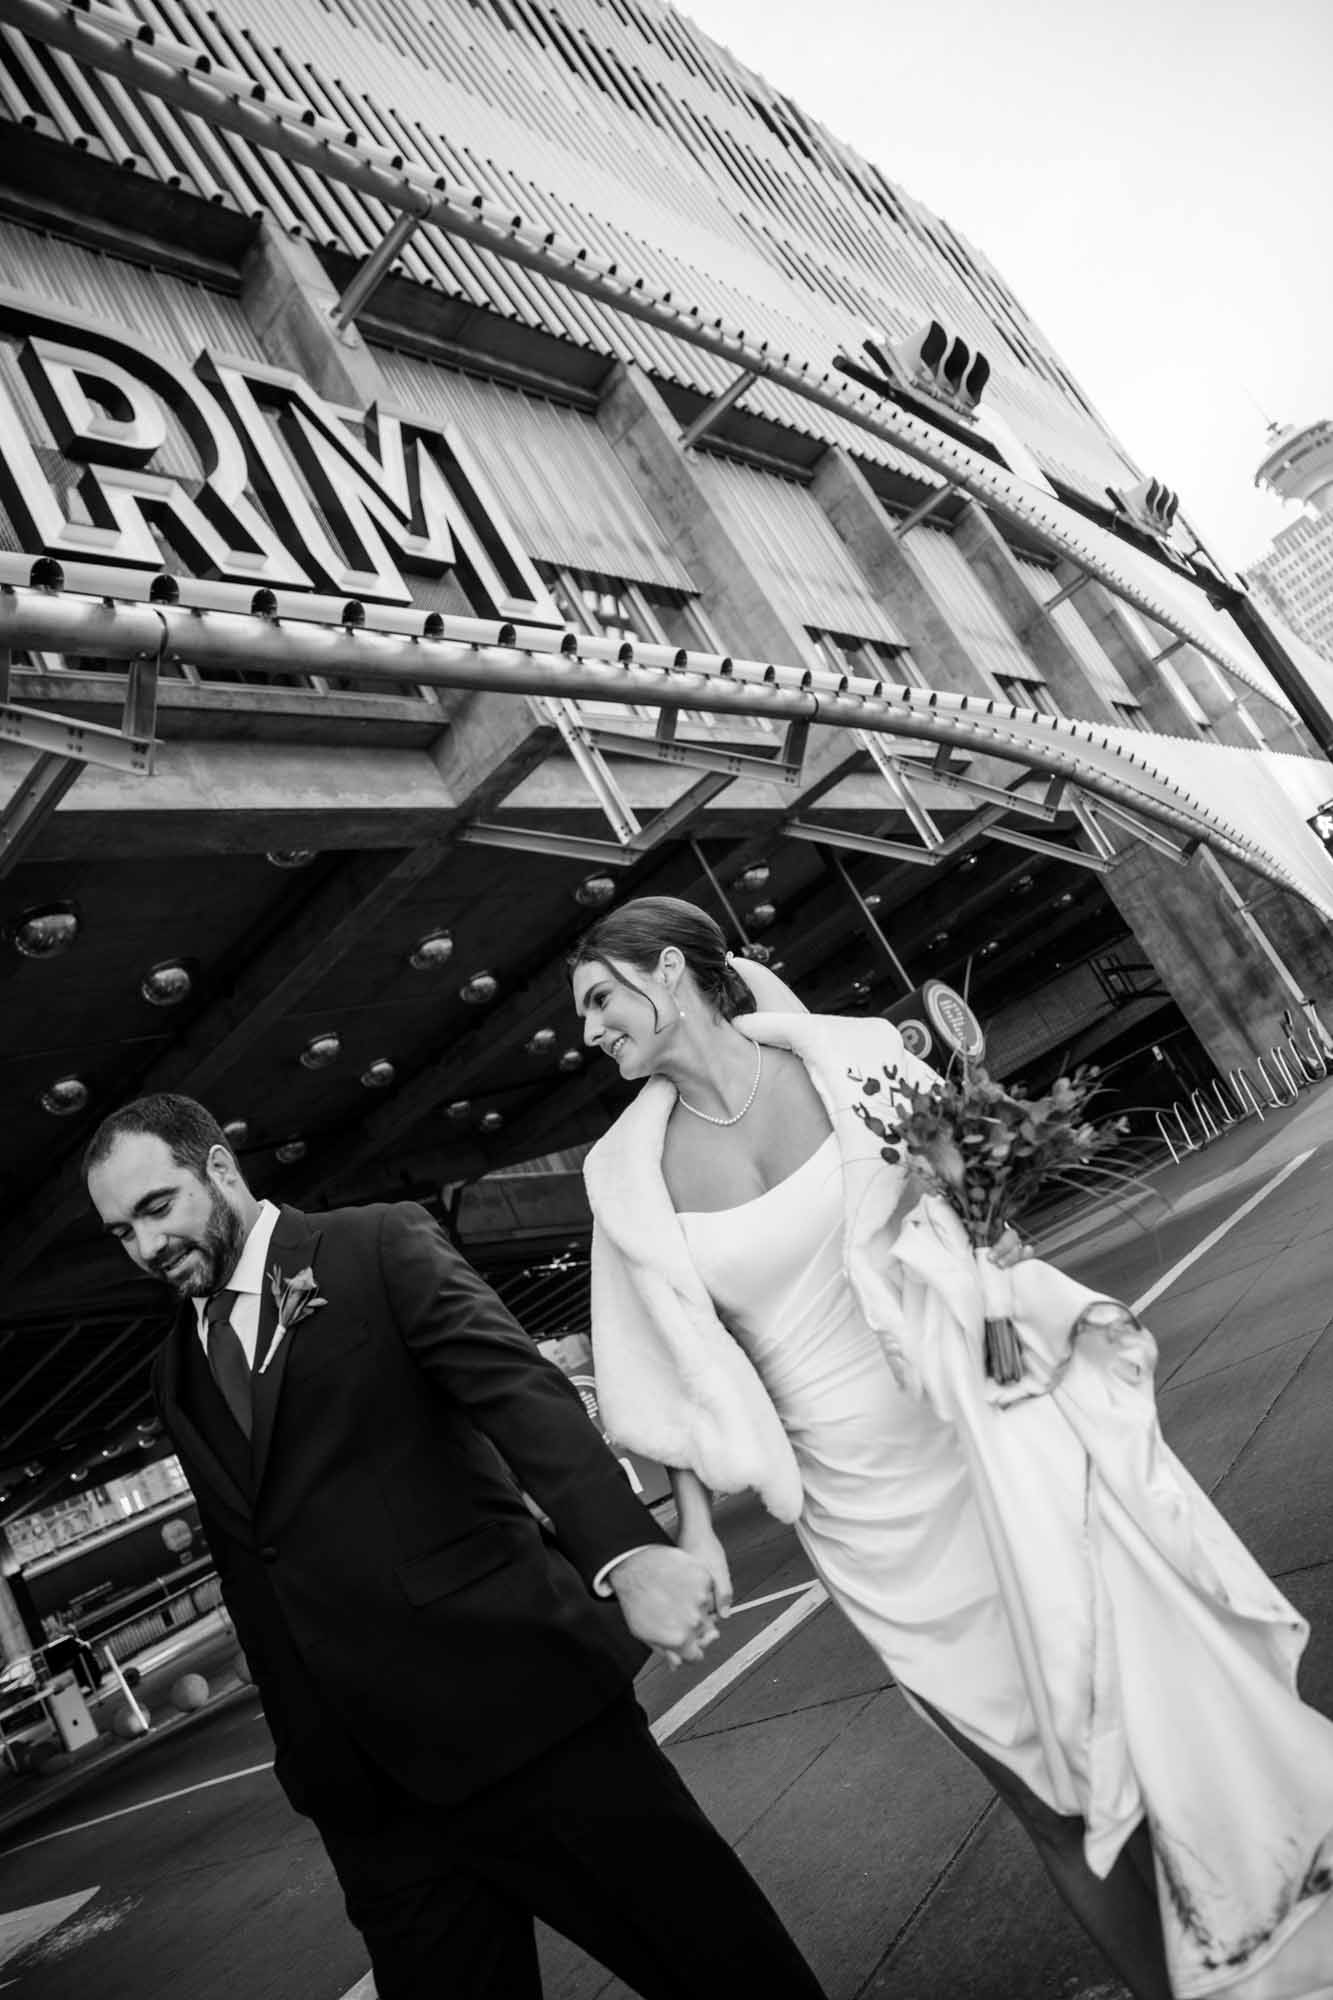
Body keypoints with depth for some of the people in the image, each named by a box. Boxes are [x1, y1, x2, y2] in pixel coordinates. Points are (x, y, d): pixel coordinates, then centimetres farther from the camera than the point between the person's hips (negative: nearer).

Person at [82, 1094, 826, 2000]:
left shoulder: (381, 1245, -4)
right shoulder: (178, 1373, 14)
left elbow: (516, 1385, -18)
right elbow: (250, 1570, 18)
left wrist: (629, 1549, -34)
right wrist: (303, 1750, 18)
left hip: (520, 1701, -5)